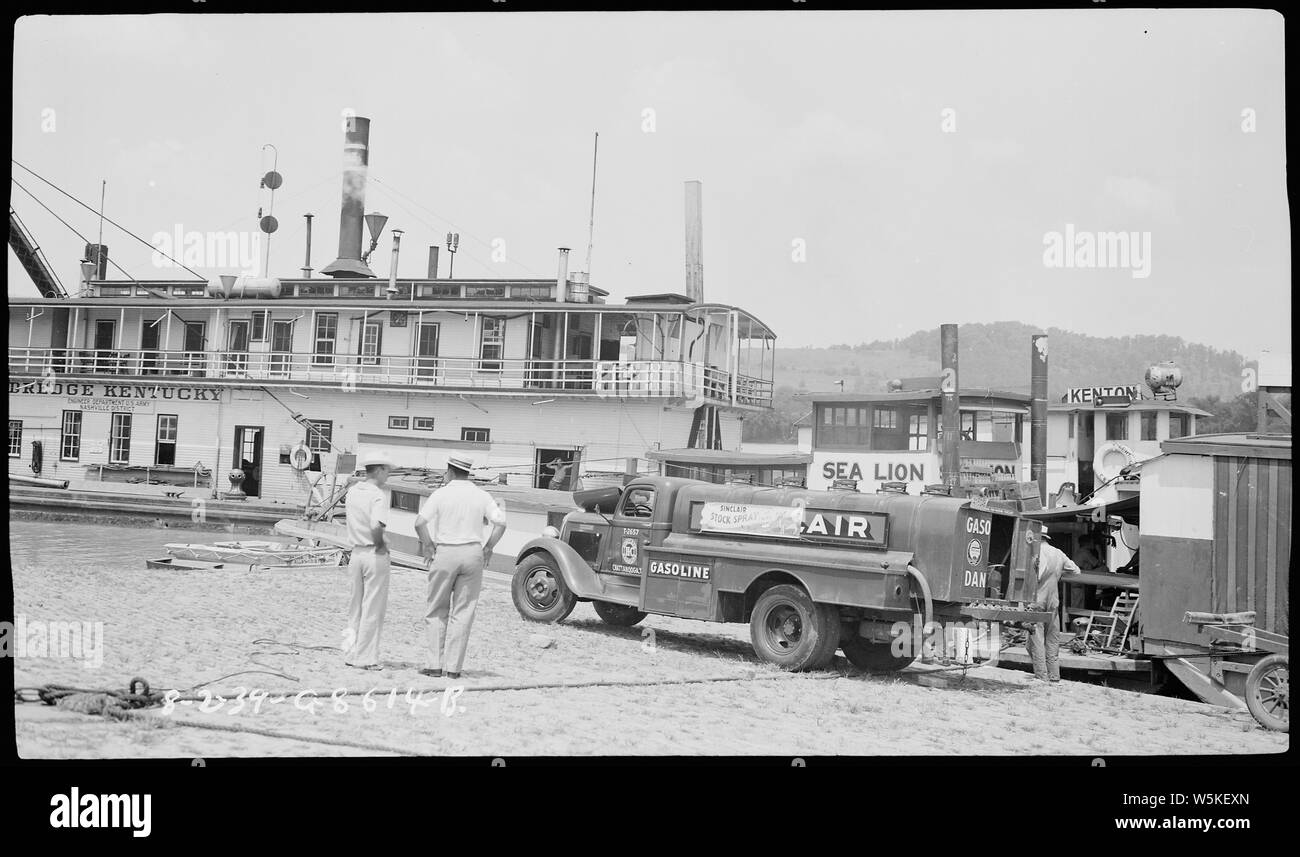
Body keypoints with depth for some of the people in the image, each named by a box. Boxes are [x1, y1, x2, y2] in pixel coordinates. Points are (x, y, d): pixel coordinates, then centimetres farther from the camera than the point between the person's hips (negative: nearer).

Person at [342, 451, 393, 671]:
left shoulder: (352, 491, 7)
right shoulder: (379, 495, -17)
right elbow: (376, 526, -31)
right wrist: (381, 544, -14)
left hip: (356, 552, 7)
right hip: (375, 554, -7)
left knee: (356, 606, 17)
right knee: (373, 609, 1)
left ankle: (351, 653, 21)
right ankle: (366, 658, 5)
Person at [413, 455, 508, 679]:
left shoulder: (441, 494, -2)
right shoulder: (481, 495, 4)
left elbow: (419, 522, -12)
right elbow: (500, 522, -5)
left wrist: (428, 546, 1)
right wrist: (488, 548, 5)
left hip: (445, 553, -2)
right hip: (473, 553, 2)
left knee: (437, 610, 10)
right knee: (463, 613, 6)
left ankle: (435, 665, 6)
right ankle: (453, 667, 5)